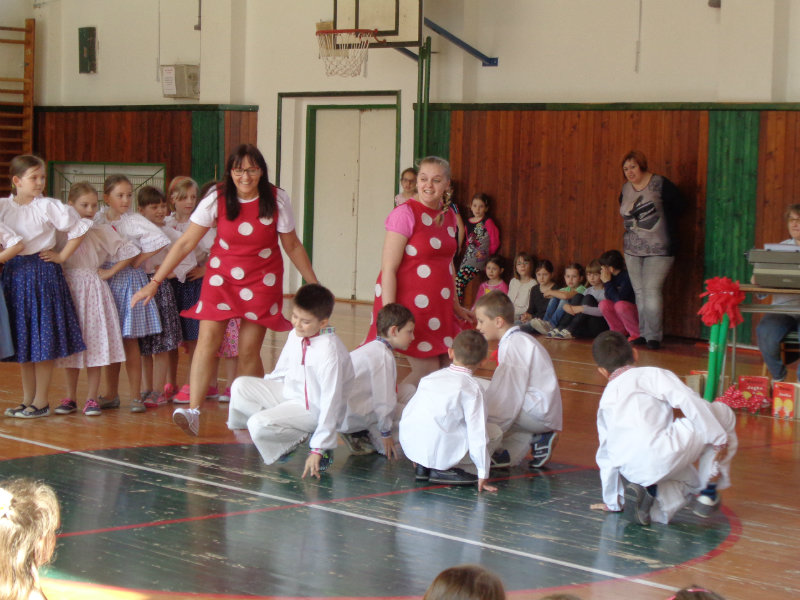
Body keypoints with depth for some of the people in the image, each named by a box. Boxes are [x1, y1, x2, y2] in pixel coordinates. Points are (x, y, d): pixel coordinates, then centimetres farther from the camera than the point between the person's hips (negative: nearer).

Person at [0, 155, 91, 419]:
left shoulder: (48, 206, -7)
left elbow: (79, 228, -5)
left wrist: (62, 256, -5)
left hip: (42, 272, -4)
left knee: (43, 339, -2)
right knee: (22, 338, 10)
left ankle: (41, 401, 5)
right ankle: (27, 399, 19)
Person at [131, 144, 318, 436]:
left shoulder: (277, 200, -8)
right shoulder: (217, 199, -9)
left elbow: (292, 246, 4)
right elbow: (186, 242, -8)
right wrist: (154, 282, -11)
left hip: (262, 281, 0)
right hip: (221, 277, 0)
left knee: (249, 351, -3)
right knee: (208, 340, -15)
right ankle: (193, 411, -23)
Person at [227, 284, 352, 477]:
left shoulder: (329, 350, -27)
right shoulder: (295, 336, -2)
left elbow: (331, 402, -27)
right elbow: (281, 372, 16)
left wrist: (318, 450, -27)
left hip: (312, 409, -8)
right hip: (289, 393, 8)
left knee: (259, 425, -26)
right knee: (240, 387, -1)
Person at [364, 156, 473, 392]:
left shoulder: (448, 215, 10)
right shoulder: (405, 213, -13)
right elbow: (388, 269, -16)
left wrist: (455, 306, 22)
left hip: (439, 307, 8)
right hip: (409, 305, -7)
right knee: (427, 370, -9)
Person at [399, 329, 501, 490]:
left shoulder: (430, 377, 14)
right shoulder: (473, 388, -3)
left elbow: (408, 412, 20)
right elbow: (477, 433, -8)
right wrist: (483, 476, -4)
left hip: (408, 444, 6)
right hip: (440, 450, -6)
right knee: (494, 432, 7)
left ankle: (423, 466, 11)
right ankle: (444, 469, -4)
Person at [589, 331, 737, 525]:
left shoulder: (606, 399, 28)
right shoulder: (652, 374, 12)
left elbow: (606, 454, 32)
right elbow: (689, 402, -4)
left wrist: (613, 501, 40)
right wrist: (719, 437, 0)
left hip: (633, 472, 6)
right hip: (662, 453, -6)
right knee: (722, 412, 17)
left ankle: (648, 491, 2)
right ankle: (709, 491, 13)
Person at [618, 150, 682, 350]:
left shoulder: (660, 184, -9)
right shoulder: (625, 189, 9)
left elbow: (678, 205, -1)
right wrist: (626, 237, 13)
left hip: (658, 250, -6)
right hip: (633, 250, 6)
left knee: (651, 290, -13)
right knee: (639, 293, 6)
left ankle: (654, 336, -8)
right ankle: (643, 334, 12)